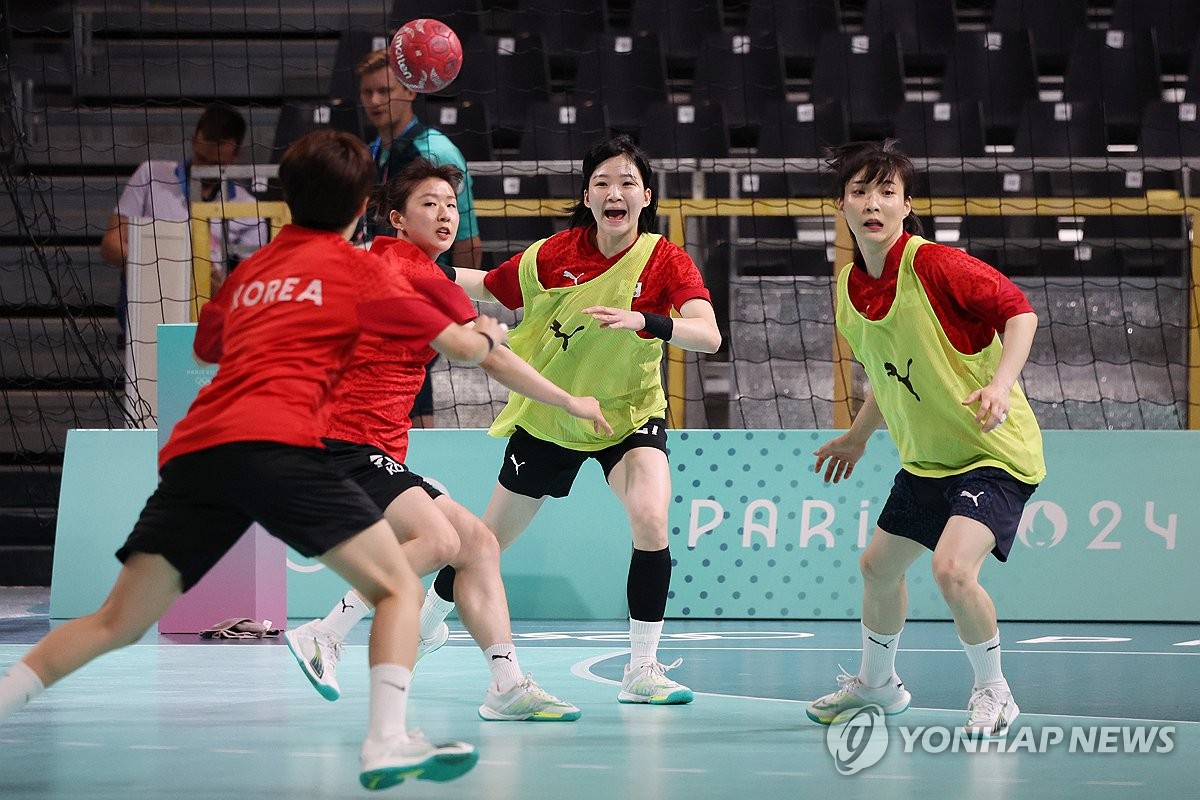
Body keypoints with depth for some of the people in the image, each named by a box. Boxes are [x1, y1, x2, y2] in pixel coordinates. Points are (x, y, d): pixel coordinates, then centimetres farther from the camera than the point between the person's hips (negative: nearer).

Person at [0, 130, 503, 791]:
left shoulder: (250, 270, 28)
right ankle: (386, 745, -17)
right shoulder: (355, 267, 13)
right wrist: (488, 333, 37)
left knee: (118, 623, 10)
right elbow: (462, 346, 15)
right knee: (398, 587, 1)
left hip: (192, 449, 5)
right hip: (274, 443, -5)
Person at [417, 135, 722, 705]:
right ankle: (421, 629, 41)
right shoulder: (552, 256, -16)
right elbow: (486, 288, 1)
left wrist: (644, 321, -50)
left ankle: (642, 670, -18)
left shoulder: (667, 261, -20)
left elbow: (708, 336, -35)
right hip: (548, 418, 2)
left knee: (650, 520, -29)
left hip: (630, 415, -1)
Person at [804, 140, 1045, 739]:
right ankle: (877, 683, 45)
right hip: (925, 459, 8)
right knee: (879, 566, 19)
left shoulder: (934, 264, -21)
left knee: (951, 568, -25)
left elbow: (1018, 310, -18)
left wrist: (1001, 384, -31)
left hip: (995, 450, -8)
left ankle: (993, 691, -2)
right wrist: (858, 436, 24)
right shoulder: (850, 289, 2)